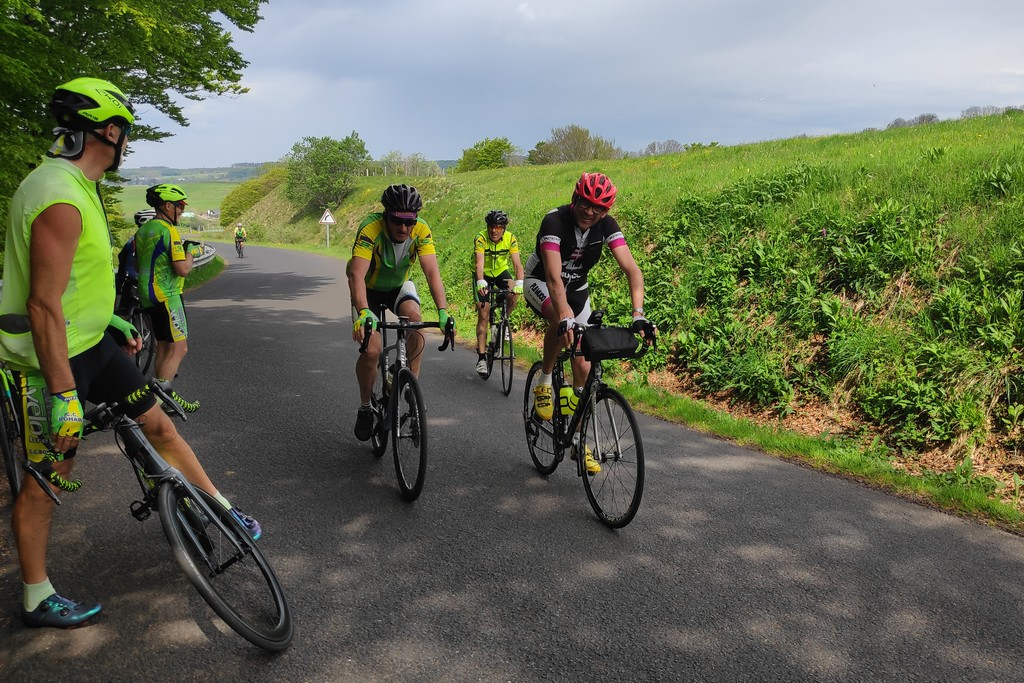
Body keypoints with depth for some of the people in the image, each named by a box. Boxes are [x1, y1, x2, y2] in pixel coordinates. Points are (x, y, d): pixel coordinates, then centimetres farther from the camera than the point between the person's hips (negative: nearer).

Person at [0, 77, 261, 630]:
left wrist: (109, 318, 24)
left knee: (158, 424, 10)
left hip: (90, 343, 9)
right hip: (54, 357, -9)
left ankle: (220, 509, 23)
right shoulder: (60, 199, -25)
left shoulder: (74, 186, 8)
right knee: (48, 477, 3)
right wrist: (63, 394, -27)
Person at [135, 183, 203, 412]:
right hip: (167, 296, -10)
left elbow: (139, 265, 23)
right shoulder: (168, 231, -16)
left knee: (163, 346, 17)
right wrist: (190, 251, -3)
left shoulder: (143, 230, 13)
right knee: (179, 348, -7)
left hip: (148, 296, 10)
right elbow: (183, 269, -22)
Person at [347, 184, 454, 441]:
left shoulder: (421, 231, -25)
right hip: (369, 289, -2)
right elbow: (357, 274, -43)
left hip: (400, 286, 2)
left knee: (415, 321, -30)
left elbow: (432, 272, -32)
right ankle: (365, 408, 6)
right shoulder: (370, 228, -34)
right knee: (371, 351, -18)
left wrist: (443, 311, -45)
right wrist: (363, 312, -58)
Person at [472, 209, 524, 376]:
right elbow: (479, 263, -39)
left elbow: (517, 263, -29)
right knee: (483, 314, -10)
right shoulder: (481, 239, -26)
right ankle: (482, 357, -7)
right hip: (483, 275, -2)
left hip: (501, 271, 2)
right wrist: (481, 283, -56)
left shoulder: (510, 239, -20)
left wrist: (519, 282, -47)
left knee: (513, 295, -28)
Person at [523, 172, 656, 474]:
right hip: (541, 283, -4)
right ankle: (544, 383, -12)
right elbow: (553, 277, -43)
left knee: (582, 365, -1)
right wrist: (566, 319, -57)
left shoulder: (607, 226, -20)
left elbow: (632, 269, -30)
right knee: (562, 322, -39)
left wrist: (639, 314, -45)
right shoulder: (555, 221, -31)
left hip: (577, 289, 4)